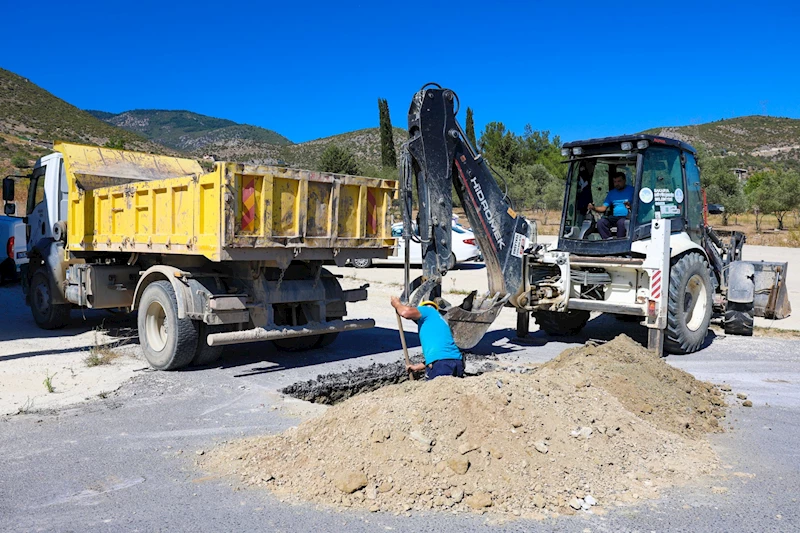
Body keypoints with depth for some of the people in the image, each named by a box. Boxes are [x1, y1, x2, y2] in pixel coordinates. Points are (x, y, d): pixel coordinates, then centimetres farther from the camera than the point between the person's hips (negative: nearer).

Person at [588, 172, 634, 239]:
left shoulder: (631, 190, 6)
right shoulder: (611, 193, 21)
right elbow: (604, 208, 15)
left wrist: (630, 206, -23)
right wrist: (594, 208, -5)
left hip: (626, 217, -4)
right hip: (614, 217, 5)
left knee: (621, 222, -38)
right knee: (600, 222, -23)